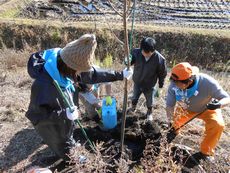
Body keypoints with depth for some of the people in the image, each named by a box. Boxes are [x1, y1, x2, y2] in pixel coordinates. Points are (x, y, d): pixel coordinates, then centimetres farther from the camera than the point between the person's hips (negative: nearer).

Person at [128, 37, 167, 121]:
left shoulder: (160, 59, -27)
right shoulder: (136, 52, -23)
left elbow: (162, 74, -13)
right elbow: (130, 61, -8)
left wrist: (160, 86, -3)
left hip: (149, 85, -2)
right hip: (137, 82, 2)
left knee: (149, 101, 22)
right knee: (134, 97, 27)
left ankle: (149, 113, 52)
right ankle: (133, 108, 58)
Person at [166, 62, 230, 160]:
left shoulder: (207, 83, -38)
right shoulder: (174, 85, -32)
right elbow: (169, 106, -24)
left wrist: (219, 104, -51)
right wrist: (171, 126, -28)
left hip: (207, 109, -2)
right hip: (186, 109, 2)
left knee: (218, 125, -23)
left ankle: (206, 152, 0)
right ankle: (175, 131, 44)